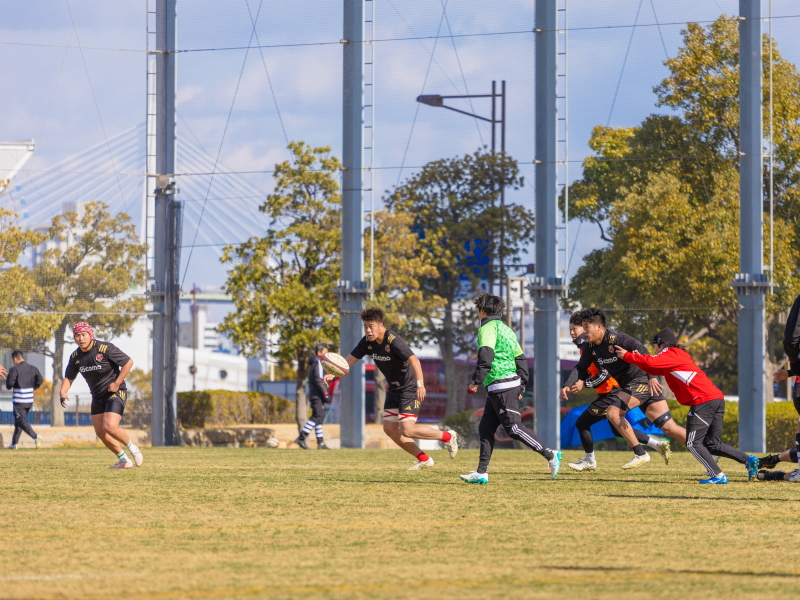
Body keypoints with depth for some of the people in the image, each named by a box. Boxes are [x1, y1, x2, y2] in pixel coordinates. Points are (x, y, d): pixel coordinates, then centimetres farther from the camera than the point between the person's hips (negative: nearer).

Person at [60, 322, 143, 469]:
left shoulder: (105, 349, -20)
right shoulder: (75, 357, -1)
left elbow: (128, 362, -14)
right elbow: (68, 378, 9)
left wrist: (117, 383, -17)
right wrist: (63, 392, -11)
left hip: (116, 392, -7)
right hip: (97, 396, 7)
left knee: (110, 427, -22)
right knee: (100, 431, 3)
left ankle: (133, 449, 4)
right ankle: (124, 460, 18)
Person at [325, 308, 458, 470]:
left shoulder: (393, 341, -26)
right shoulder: (368, 342, -3)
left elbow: (414, 360, -35)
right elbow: (351, 359, 6)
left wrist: (420, 383, -46)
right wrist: (333, 374, -8)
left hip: (409, 388, -9)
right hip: (393, 389, 9)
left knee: (407, 430, -15)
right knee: (390, 429, 5)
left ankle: (447, 437, 5)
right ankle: (424, 460, 15)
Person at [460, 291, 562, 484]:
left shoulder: (487, 328, -8)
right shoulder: (506, 329, 20)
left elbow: (486, 356, -21)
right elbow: (521, 358, 20)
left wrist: (476, 382, -18)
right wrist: (521, 386, 22)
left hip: (501, 386, -10)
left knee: (514, 428, -9)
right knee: (486, 428, 9)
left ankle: (550, 455, -10)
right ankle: (481, 472, 8)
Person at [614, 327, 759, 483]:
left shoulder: (671, 354, 1)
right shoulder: (679, 356, 28)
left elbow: (651, 362, -14)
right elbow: (653, 369, 26)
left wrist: (627, 356, -2)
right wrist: (638, 358, 11)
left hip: (703, 401, -9)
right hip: (717, 399, 9)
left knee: (693, 443, -5)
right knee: (712, 445, 13)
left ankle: (718, 476, -14)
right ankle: (748, 460, 1)